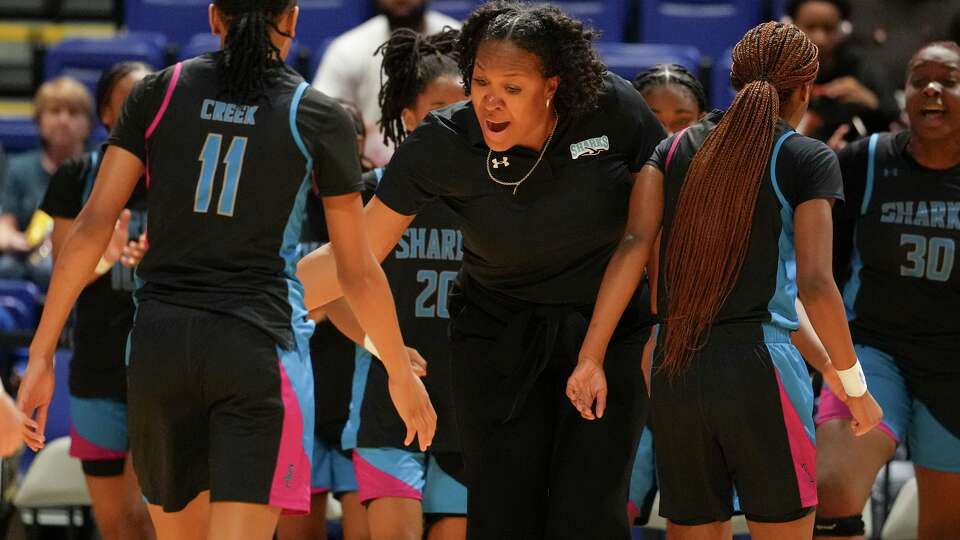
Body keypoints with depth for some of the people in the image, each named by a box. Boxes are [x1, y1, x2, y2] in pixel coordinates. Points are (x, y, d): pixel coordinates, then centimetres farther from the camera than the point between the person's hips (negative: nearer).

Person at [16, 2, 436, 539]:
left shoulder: (159, 92, 5)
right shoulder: (319, 117, 1)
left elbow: (93, 225, -1)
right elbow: (358, 273, 6)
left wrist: (43, 352, 2)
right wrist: (401, 372, 19)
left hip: (160, 340, 3)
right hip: (260, 346, -3)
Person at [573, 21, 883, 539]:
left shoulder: (676, 147, 12)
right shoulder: (807, 159, 1)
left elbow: (634, 244, -2)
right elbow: (815, 285, -8)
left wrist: (590, 357, -5)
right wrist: (853, 385, 2)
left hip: (674, 375, 4)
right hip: (758, 369, -4)